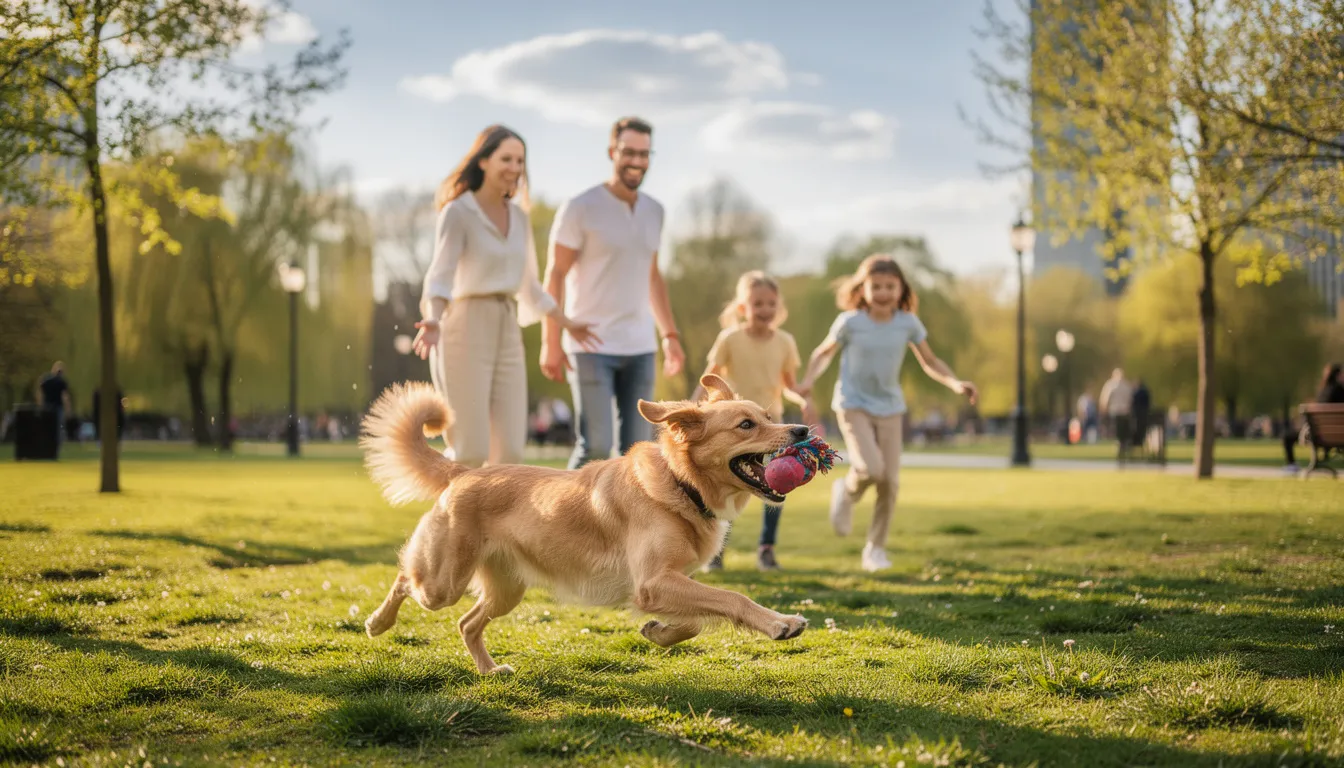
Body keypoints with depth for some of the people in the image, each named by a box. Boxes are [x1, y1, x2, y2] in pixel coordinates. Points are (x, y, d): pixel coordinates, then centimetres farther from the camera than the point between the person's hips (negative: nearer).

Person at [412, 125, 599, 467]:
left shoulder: (518, 216, 13)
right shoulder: (457, 212, -9)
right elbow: (440, 276, -20)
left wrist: (567, 324, 30)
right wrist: (432, 322, -40)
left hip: (506, 336, 7)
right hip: (464, 332, -7)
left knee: (509, 454, -1)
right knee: (471, 455, -11)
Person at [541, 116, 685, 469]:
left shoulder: (654, 211, 10)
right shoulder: (579, 209, -8)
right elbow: (555, 277, -8)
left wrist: (670, 335, 15)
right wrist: (551, 343, -13)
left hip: (639, 347, 6)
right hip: (591, 346, -6)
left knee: (638, 446, 4)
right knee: (595, 446, -11)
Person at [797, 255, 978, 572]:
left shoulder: (908, 323, -4)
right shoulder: (850, 322, -10)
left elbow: (930, 363, 4)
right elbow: (823, 353, 4)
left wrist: (955, 383, -13)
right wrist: (808, 380, -13)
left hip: (890, 408, 3)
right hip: (853, 406, -3)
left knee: (890, 481, 0)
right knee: (871, 469, -24)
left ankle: (875, 548, 17)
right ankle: (847, 491, 12)